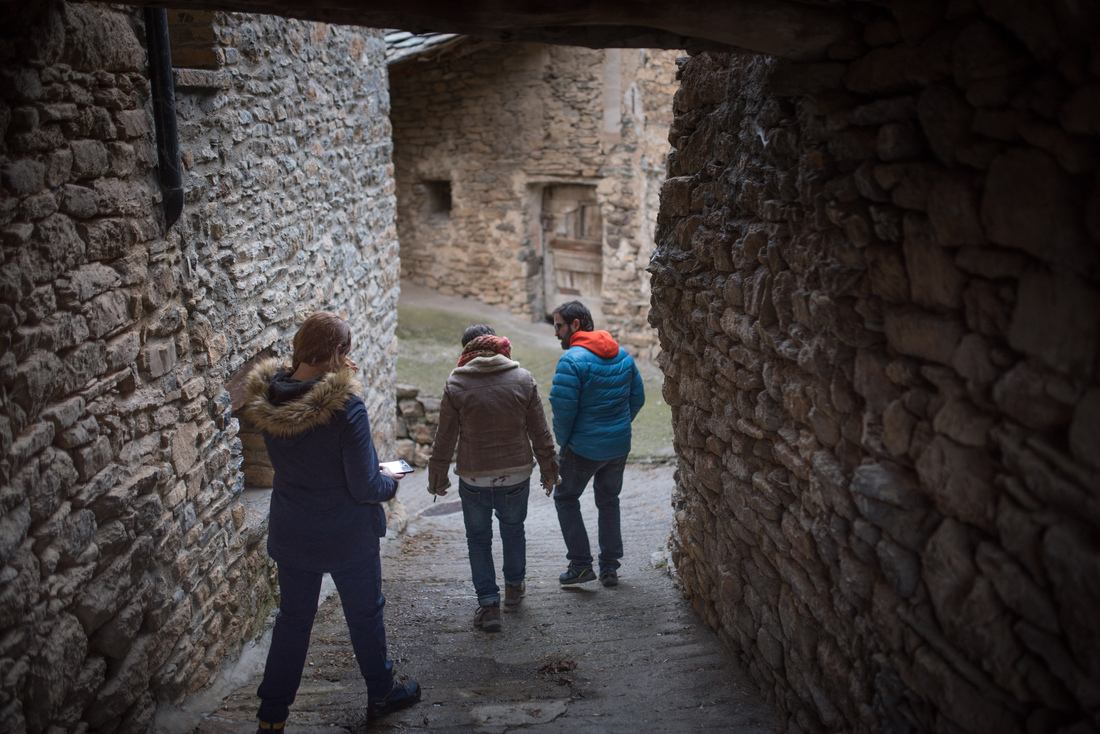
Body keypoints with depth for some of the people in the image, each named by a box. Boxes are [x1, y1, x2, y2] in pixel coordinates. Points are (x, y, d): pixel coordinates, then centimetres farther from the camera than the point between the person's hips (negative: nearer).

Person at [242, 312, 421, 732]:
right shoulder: (345, 406, -27)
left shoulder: (267, 399, -10)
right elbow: (365, 487, -23)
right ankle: (381, 694, 37)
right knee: (364, 614, 17)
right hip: (347, 537, -4)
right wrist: (390, 483, 1)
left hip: (291, 534, 5)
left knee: (293, 618, 19)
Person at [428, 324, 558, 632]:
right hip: (516, 476, 2)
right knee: (513, 530, 23)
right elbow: (540, 433, 0)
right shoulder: (523, 379, -5)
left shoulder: (456, 384, -9)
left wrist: (437, 478, 7)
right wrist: (549, 470, 11)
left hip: (474, 479, -2)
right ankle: (514, 587, 39)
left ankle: (488, 604, 13)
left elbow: (444, 438, -5)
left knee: (479, 539, 13)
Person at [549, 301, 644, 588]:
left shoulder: (572, 360, -19)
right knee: (609, 501, 21)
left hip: (584, 448, -6)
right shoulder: (622, 355, 3)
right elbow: (638, 397, 8)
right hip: (619, 445, 6)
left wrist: (563, 442, -5)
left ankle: (581, 564, 11)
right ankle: (610, 567, 24)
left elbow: (563, 409, -21)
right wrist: (619, 425, 15)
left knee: (566, 498, 14)